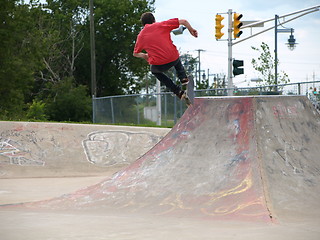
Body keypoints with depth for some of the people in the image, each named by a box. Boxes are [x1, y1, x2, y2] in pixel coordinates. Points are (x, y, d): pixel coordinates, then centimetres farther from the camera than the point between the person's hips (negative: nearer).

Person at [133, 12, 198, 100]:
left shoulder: (140, 36, 11)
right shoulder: (161, 25, 5)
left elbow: (135, 53, 24)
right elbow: (183, 21, 2)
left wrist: (145, 56, 42)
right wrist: (191, 30, 19)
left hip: (159, 65, -1)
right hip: (173, 59, 1)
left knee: (154, 71, 35)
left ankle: (178, 91, 22)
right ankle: (183, 78, 19)